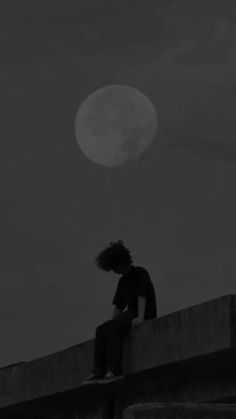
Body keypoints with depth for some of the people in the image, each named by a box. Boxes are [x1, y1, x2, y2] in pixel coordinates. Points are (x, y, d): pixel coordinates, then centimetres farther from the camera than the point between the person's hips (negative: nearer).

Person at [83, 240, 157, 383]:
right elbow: (119, 307, 17)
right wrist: (110, 324, 4)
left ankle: (114, 368, -37)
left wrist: (140, 317, -31)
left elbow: (142, 296, -18)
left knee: (114, 328, -30)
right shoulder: (123, 281, 20)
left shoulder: (140, 273, -4)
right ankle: (99, 370, -27)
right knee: (102, 330, -14)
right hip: (130, 314, 8)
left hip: (146, 314, -8)